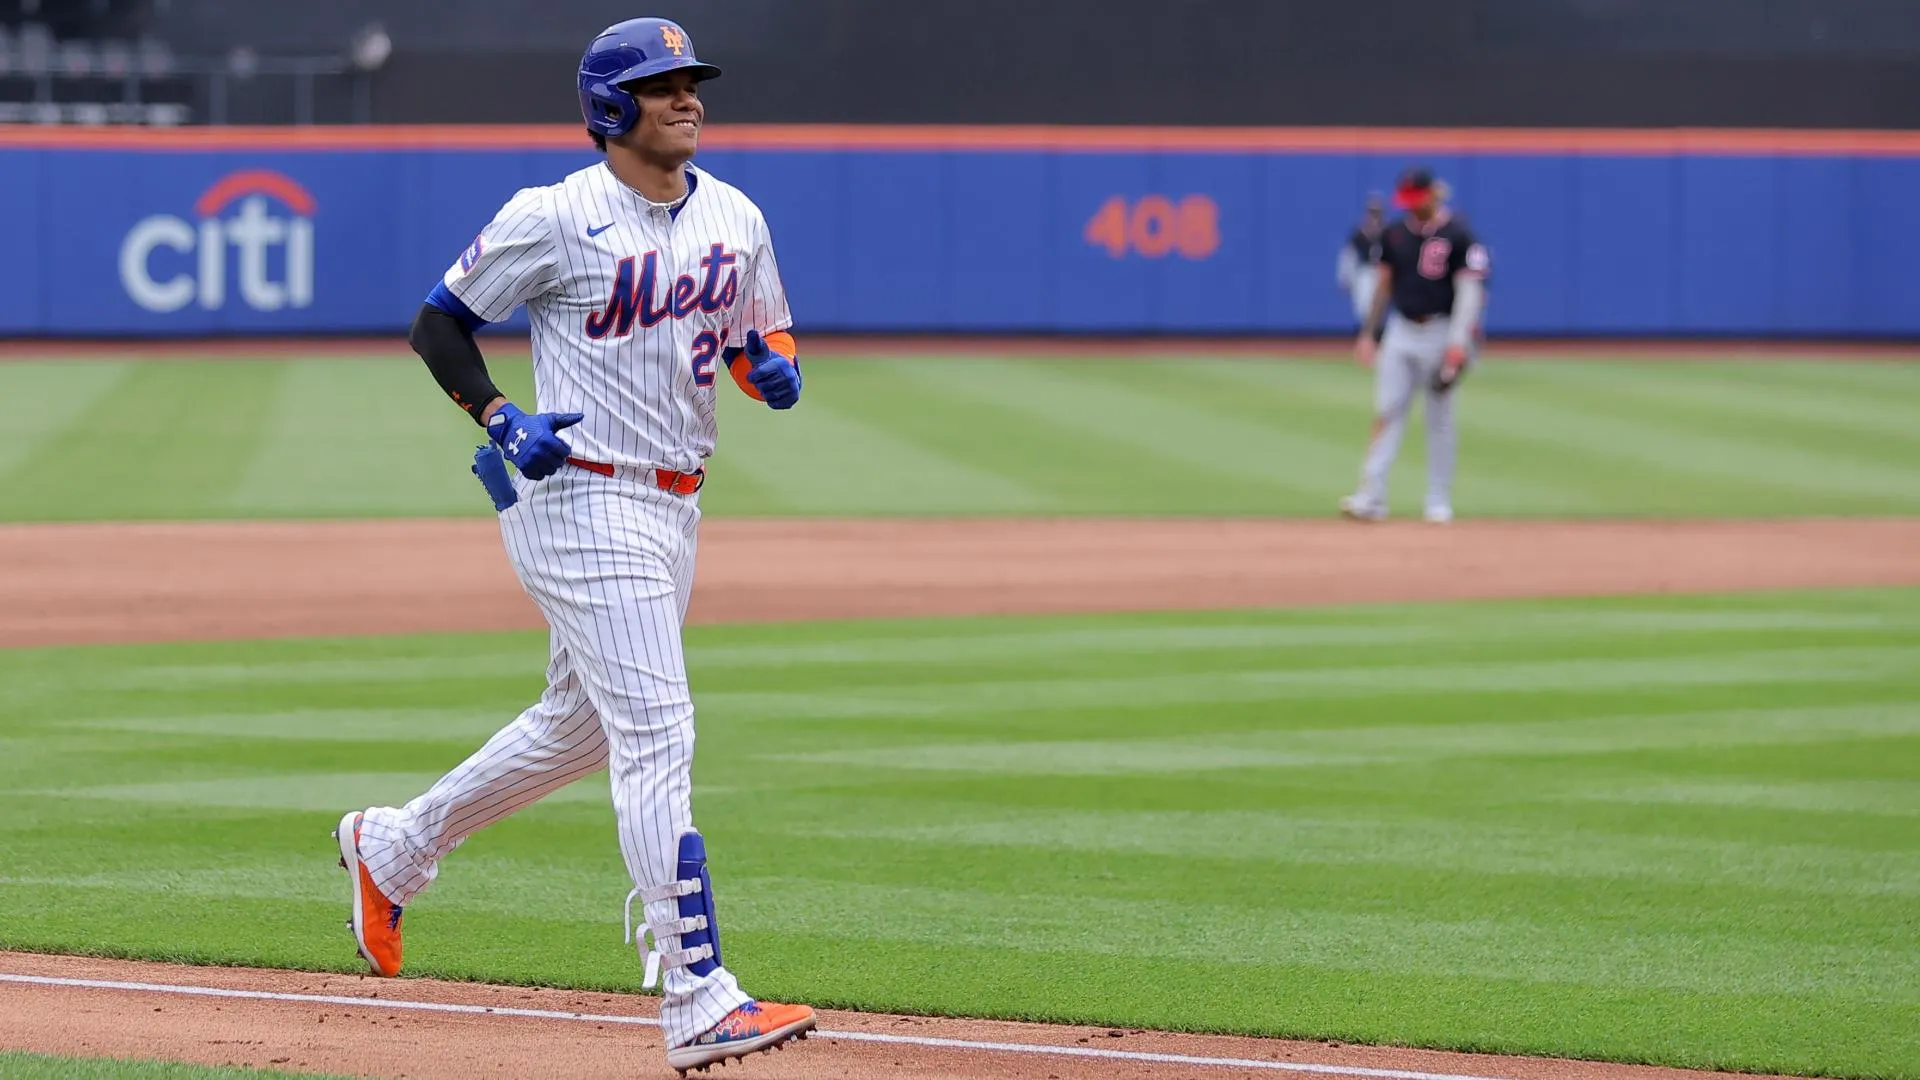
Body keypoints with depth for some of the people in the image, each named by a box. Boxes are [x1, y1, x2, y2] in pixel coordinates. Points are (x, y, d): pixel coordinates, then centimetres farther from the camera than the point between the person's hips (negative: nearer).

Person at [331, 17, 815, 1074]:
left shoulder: (735, 220, 8)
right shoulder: (556, 217, -10)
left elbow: (762, 335, 19)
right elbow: (440, 321, -1)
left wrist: (775, 369, -5)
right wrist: (500, 420, -17)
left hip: (674, 507, 8)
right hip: (580, 502, -8)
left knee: (578, 727, 21)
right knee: (656, 738, -15)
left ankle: (392, 847, 43)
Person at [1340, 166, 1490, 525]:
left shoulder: (1458, 235, -9)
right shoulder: (1395, 234, 7)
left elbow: (1470, 289, -14)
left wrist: (1458, 341, -24)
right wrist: (1367, 333, 12)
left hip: (1441, 332, -4)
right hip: (1401, 331, 4)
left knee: (1440, 420, 3)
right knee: (1386, 412, -4)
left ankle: (1439, 502, 11)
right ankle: (1372, 496, -8)